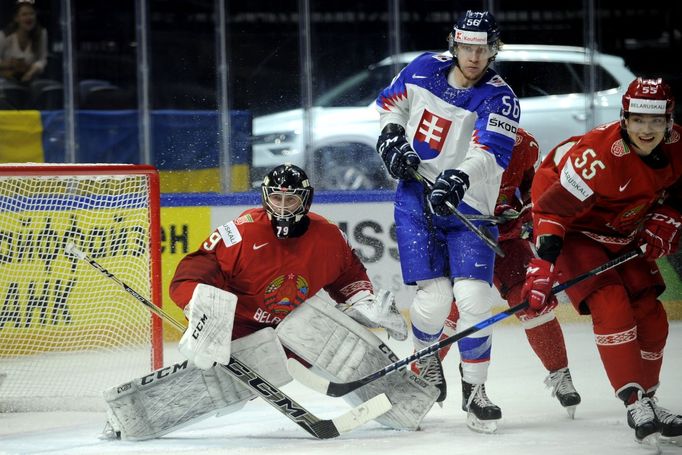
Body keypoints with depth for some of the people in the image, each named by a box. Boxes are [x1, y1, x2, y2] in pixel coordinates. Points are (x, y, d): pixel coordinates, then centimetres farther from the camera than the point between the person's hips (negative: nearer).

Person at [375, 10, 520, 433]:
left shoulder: (499, 98, -12)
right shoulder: (426, 68, 1)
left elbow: (492, 152, -29)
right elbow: (391, 101, 19)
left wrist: (459, 179, -46)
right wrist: (392, 136, 0)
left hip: (466, 204, -1)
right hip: (416, 196, 2)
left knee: (473, 297, -14)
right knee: (435, 296, -11)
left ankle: (474, 389, 4)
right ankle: (425, 356, 21)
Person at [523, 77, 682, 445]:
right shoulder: (599, 156, -35)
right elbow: (552, 209, -32)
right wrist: (542, 268, -38)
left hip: (623, 235, 7)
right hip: (574, 227, -7)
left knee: (651, 317, 5)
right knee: (611, 305, -23)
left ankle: (646, 401, 21)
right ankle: (635, 404, -23)